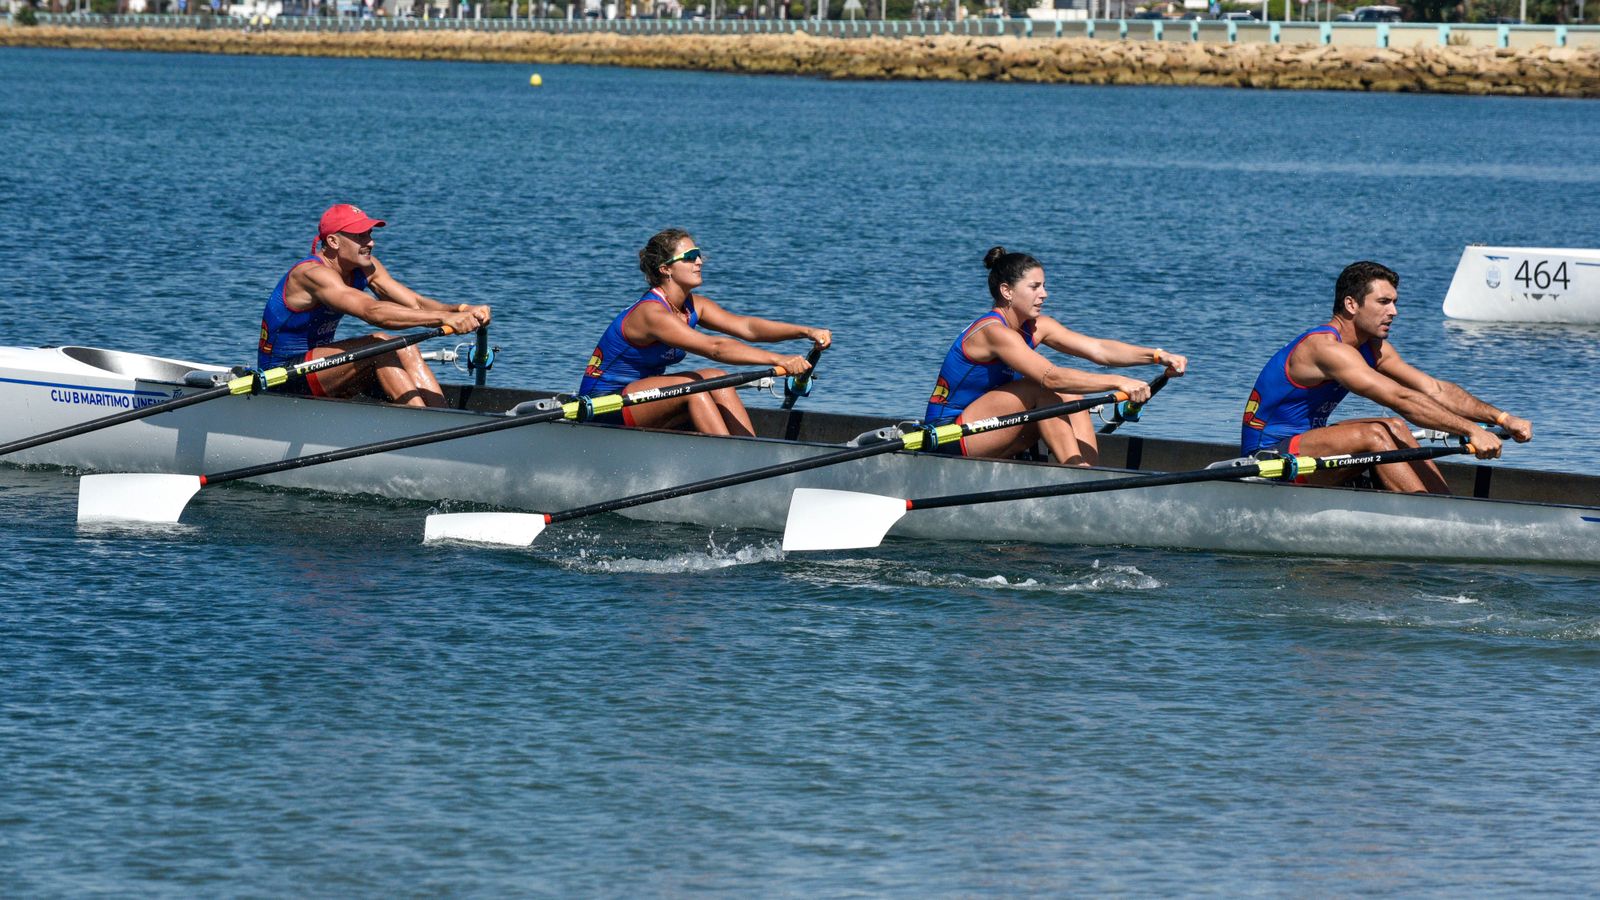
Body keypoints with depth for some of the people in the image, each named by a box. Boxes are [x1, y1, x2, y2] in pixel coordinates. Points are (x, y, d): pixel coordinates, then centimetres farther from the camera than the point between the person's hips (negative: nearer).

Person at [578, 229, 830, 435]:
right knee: (694, 385, -26)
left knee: (717, 380, -9)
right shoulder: (652, 313, -25)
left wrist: (806, 331, -24)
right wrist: (778, 360, -43)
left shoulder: (693, 306, 3)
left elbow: (746, 326, -9)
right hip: (603, 407, -9)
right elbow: (715, 348, -36)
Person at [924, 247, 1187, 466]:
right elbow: (1051, 377, -35)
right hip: (948, 436, -9)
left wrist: (1158, 356, -19)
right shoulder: (994, 332, -23)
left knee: (1071, 398, -6)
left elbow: (1097, 349, -5)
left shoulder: (1036, 327, 4)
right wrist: (1119, 382, -41)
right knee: (1042, 390, -23)